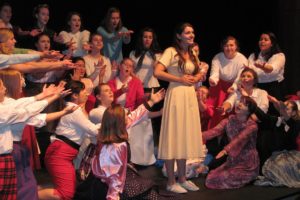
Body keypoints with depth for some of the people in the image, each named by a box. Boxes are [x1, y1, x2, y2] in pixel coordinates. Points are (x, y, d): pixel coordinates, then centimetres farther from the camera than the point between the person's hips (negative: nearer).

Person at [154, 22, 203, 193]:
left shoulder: (192, 54, 16)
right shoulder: (171, 51, -7)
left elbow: (199, 73, 26)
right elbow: (157, 72, -16)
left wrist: (196, 78, 2)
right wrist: (180, 79, -16)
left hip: (190, 96, 8)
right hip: (176, 95, -8)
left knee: (186, 136, 11)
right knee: (173, 137, -4)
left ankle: (182, 178, 21)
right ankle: (171, 182, 3)